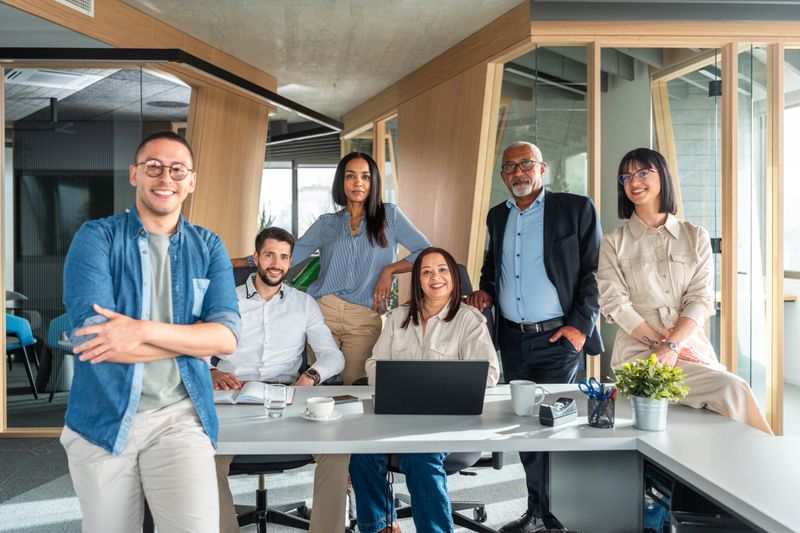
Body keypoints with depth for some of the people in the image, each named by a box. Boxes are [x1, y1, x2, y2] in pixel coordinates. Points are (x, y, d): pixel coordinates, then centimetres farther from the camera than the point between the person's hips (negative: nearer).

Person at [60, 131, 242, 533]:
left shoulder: (208, 247, 4)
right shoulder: (96, 237, -3)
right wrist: (192, 339, -12)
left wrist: (144, 330, -21)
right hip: (103, 418, 0)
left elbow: (227, 336, -8)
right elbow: (92, 333, -17)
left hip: (180, 417, 1)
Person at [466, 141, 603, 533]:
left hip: (558, 338, -5)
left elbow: (594, 271, -6)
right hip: (513, 339, 6)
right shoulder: (497, 216, 12)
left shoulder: (576, 208, -4)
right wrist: (485, 291, 6)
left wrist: (580, 325, -13)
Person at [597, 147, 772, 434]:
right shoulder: (614, 243, 8)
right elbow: (615, 304, -2)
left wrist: (672, 345, -13)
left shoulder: (695, 236, 12)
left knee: (734, 391, -25)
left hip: (691, 345, 3)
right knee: (733, 390, -23)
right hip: (639, 352, -2)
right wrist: (660, 344, -13)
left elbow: (700, 300, 2)